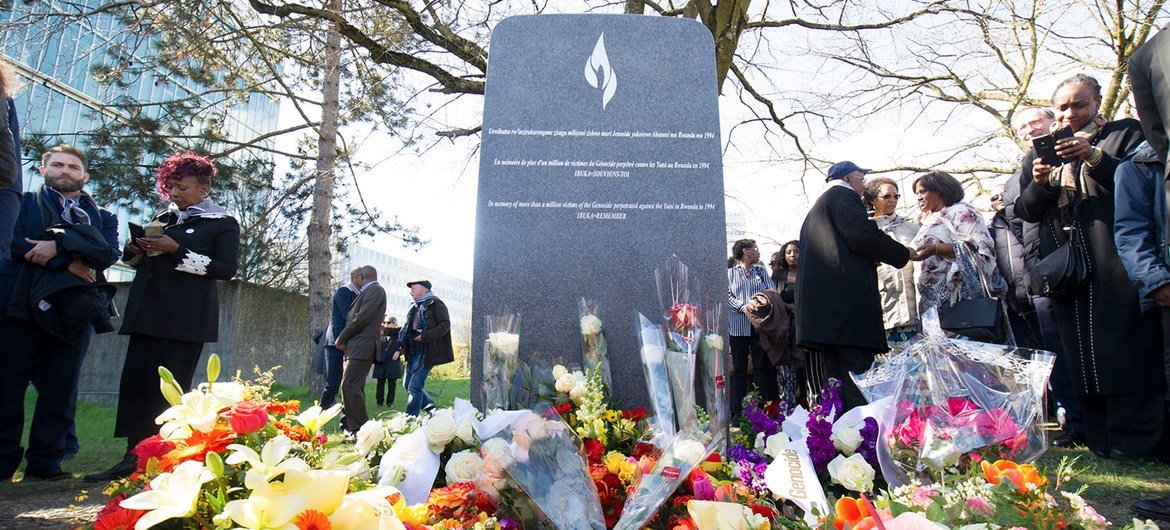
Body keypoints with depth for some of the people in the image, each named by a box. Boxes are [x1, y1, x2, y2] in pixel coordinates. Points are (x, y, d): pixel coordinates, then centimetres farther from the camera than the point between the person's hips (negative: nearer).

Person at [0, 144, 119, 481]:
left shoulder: (102, 216, 19)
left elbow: (109, 252, 0)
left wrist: (59, 244, -12)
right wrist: (69, 263, -10)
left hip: (73, 309, 1)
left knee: (61, 388, 0)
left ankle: (45, 460, 7)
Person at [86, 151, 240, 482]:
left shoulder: (223, 224, 4)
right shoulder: (163, 218, 21)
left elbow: (227, 269, -7)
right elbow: (142, 260, 30)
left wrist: (178, 251, -14)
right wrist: (135, 252, 5)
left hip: (185, 317, -6)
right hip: (147, 311, 6)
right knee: (136, 379, 1)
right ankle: (133, 457, 6)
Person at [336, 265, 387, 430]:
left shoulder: (375, 290, -6)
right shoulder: (365, 293, 24)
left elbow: (362, 317, -15)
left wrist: (341, 338, -7)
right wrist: (343, 340, 7)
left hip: (362, 347, -10)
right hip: (354, 348, 10)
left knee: (350, 386, -17)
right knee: (354, 387, 9)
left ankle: (361, 429, -16)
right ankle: (351, 428, 12)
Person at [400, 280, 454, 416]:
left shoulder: (435, 303, -5)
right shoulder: (415, 307, 21)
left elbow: (445, 325, -14)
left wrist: (424, 337, -22)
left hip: (426, 352, -9)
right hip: (413, 351, 9)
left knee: (414, 386, -10)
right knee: (407, 384, 12)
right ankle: (431, 408, 25)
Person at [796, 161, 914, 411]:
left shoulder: (817, 207, 30)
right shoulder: (843, 196, 2)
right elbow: (863, 235, -12)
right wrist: (903, 254, 0)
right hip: (845, 295, -9)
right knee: (856, 370, -13)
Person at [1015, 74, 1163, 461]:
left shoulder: (1125, 134, 10)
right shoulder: (1040, 154, 20)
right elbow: (1026, 212, 13)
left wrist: (1094, 158, -16)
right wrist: (1040, 182, -7)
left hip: (1116, 265, -3)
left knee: (1124, 351, -8)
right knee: (1082, 356, 2)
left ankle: (1132, 441, -2)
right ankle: (1098, 441, 7)